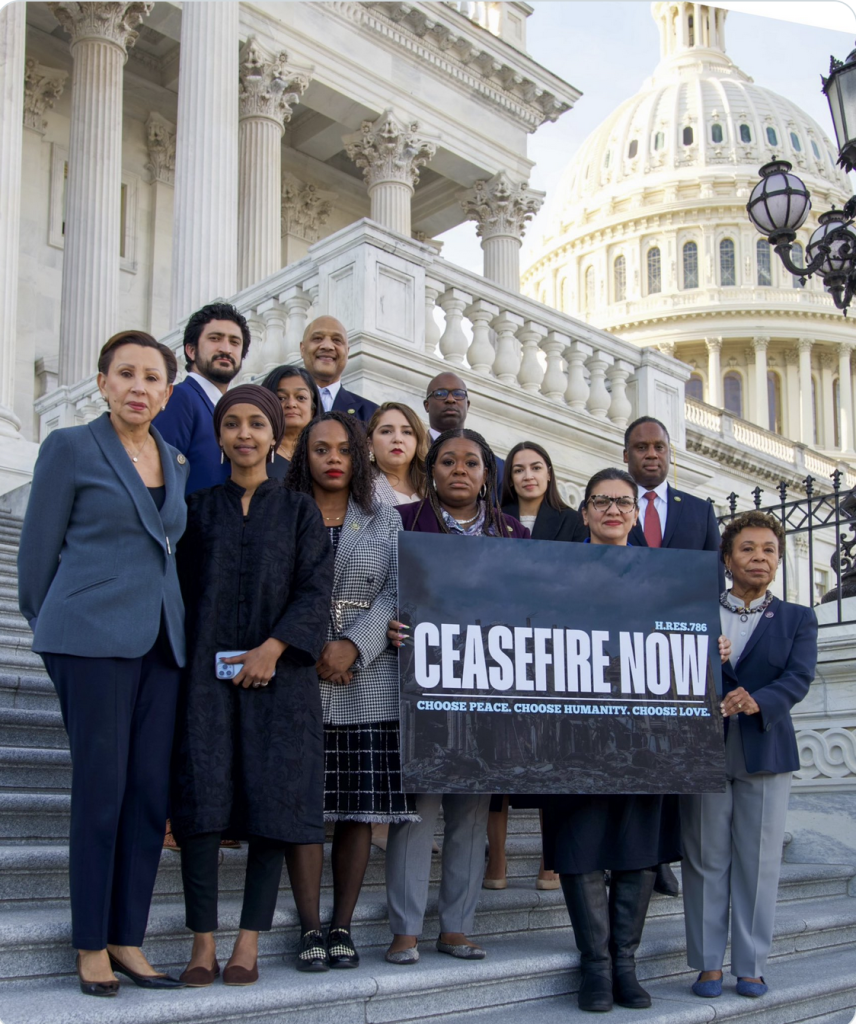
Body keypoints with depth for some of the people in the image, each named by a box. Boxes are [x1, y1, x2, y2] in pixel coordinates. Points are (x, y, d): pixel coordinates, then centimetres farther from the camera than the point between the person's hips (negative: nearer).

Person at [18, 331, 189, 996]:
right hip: (94, 637, -5)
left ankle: (128, 940, 13)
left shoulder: (177, 464, 15)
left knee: (152, 792, 3)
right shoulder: (70, 447, 0)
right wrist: (48, 629, 9)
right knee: (101, 788, -3)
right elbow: (38, 549, 3)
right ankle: (91, 946, 9)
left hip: (161, 641, 5)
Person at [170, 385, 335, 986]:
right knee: (202, 799, -6)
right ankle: (203, 944, 0)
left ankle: (250, 943, 4)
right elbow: (183, 588, 9)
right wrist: (185, 659, -3)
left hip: (277, 670, -1)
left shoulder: (299, 511, 9)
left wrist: (274, 646, -13)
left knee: (273, 801, -3)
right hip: (207, 672, 1)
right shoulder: (199, 508, 13)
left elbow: (316, 590, 0)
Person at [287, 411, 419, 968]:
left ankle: (343, 926, 8)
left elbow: (398, 593, 2)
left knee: (361, 807, 0)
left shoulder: (386, 519, 13)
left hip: (368, 681, 1)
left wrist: (355, 645, -12)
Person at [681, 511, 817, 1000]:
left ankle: (752, 966, 13)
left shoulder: (798, 619, 9)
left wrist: (758, 700, -24)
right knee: (706, 859, 4)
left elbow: (799, 677, -6)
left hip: (766, 752, 0)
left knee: (759, 862, 3)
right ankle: (709, 964, 13)